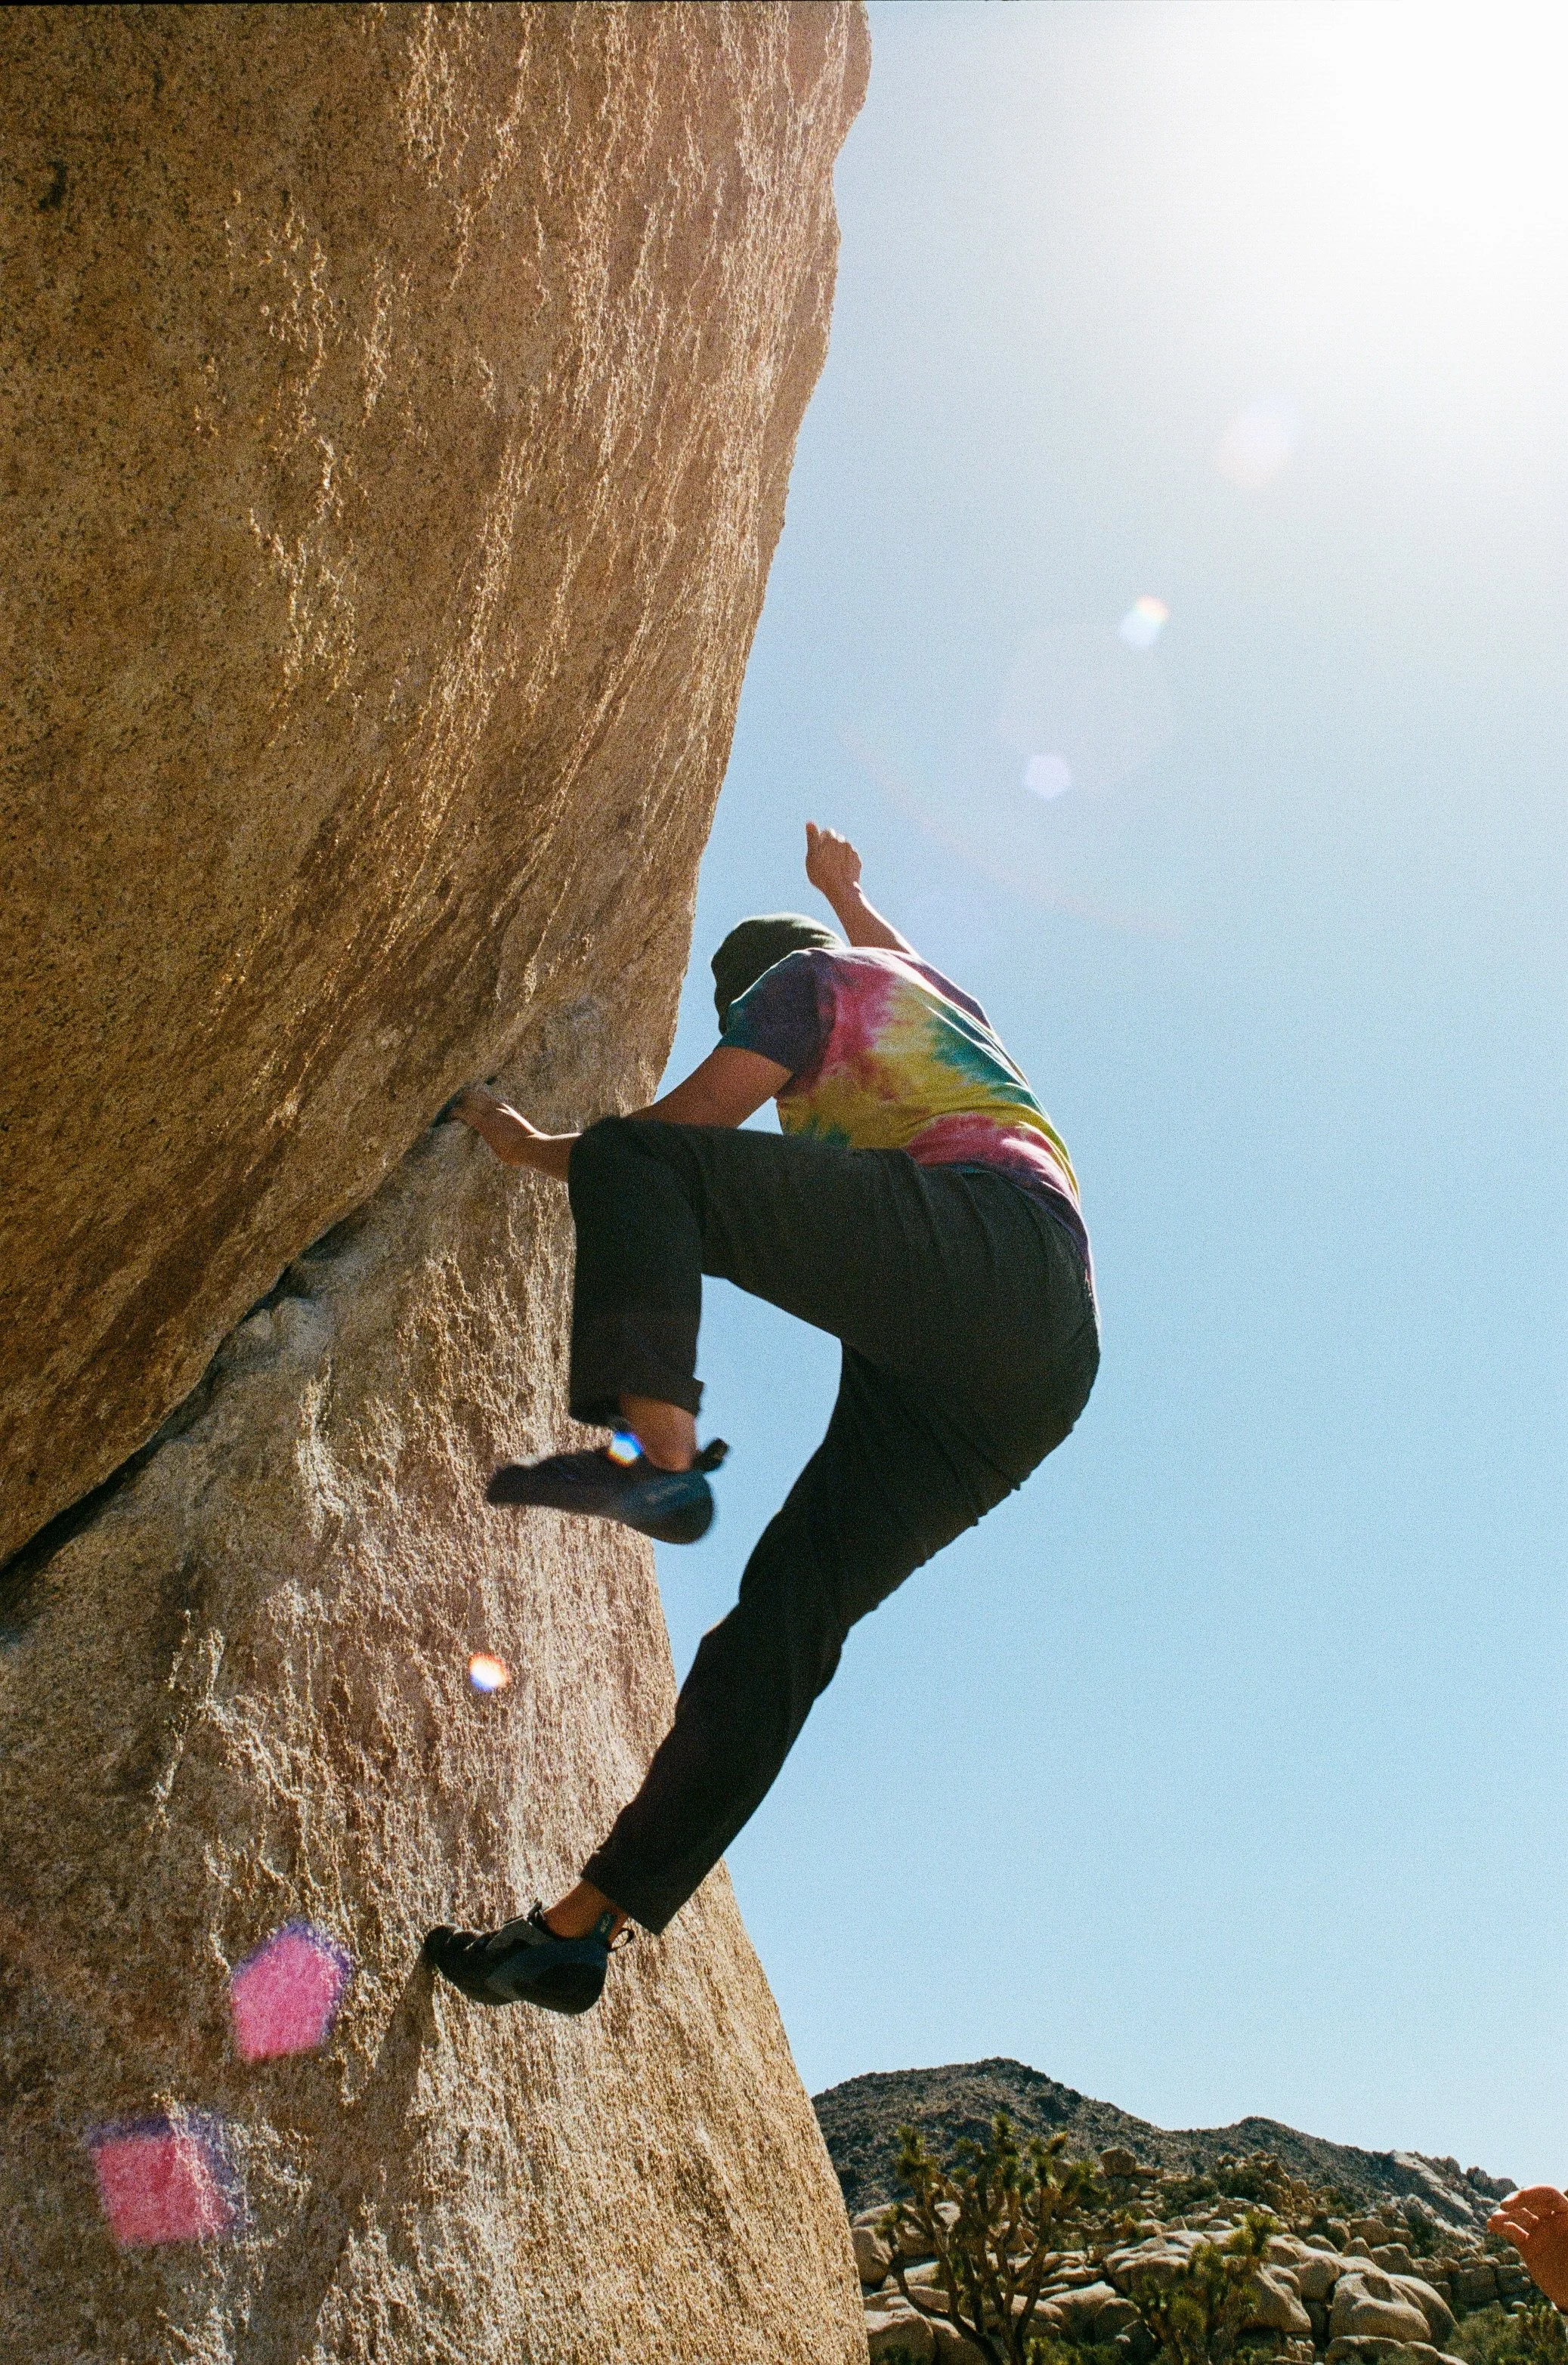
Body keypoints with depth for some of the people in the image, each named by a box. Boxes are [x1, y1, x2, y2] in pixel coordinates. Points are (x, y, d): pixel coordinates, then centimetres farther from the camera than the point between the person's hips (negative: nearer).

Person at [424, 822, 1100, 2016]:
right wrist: (846, 890, 81)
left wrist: (533, 1146, 23)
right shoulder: (942, 997, 39)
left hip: (972, 1239, -8)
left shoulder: (808, 977, 18)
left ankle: (653, 1447, -34)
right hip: (1055, 1354, 8)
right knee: (790, 1608, 1)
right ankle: (584, 1925, 0)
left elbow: (683, 1126, 9)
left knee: (636, 1162, -10)